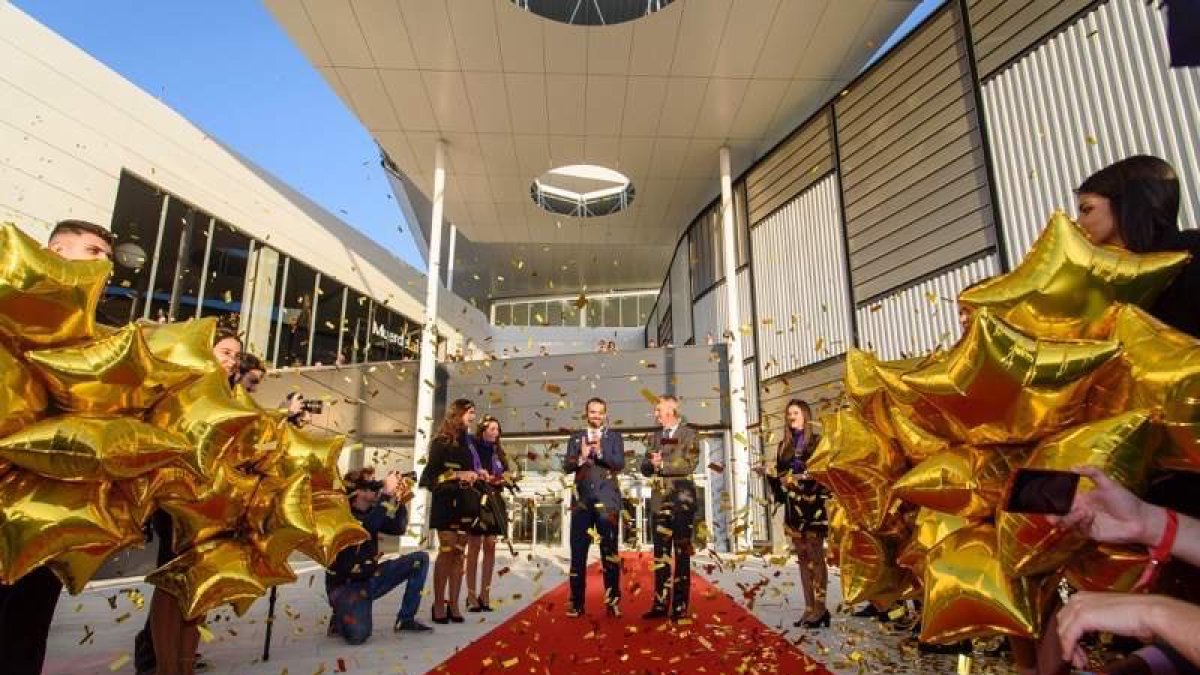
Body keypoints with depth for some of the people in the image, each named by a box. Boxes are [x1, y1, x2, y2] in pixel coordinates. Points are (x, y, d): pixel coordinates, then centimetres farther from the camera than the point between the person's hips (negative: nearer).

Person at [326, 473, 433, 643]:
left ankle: (405, 619, 4)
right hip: (345, 585, -7)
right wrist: (387, 494, -37)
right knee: (358, 634, -31)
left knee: (420, 558, -3)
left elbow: (398, 528, -1)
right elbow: (364, 529, -38)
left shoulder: (371, 512, 3)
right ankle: (340, 620, 7)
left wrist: (401, 500, -15)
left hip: (370, 579, 7)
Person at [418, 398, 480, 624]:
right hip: (446, 502, -6)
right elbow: (431, 474, -11)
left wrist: (476, 476, 3)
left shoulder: (467, 442, 16)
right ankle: (439, 605, 0)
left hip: (465, 503, 6)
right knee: (447, 552, -8)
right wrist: (457, 475, -18)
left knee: (459, 554, 5)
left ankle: (453, 605, 8)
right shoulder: (441, 441, -4)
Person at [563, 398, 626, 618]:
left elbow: (619, 464, -6)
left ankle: (613, 601, 8)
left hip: (606, 500, -1)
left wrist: (600, 452, -20)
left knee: (609, 551, 1)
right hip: (582, 500, 2)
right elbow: (566, 467, 2)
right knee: (578, 551, 2)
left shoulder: (614, 437, 7)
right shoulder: (575, 438, 11)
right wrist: (581, 457, -16)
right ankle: (577, 602, 10)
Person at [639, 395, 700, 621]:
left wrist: (662, 464, -12)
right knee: (660, 554, 7)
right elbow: (645, 468, 10)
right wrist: (651, 463, -11)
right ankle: (660, 604, 14)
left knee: (682, 554, 2)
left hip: (682, 500, -5)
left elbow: (690, 464, -12)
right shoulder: (653, 437, 15)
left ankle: (680, 606, 8)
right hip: (660, 501, 5)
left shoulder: (688, 434, 0)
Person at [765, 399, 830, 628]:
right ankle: (809, 608, 14)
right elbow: (780, 477, 17)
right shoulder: (784, 446, 15)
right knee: (803, 559, 9)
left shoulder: (818, 442, 0)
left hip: (813, 507, -5)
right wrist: (772, 475, -3)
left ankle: (820, 609, 2)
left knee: (816, 558, -4)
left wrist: (807, 476, -20)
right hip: (793, 508, 6)